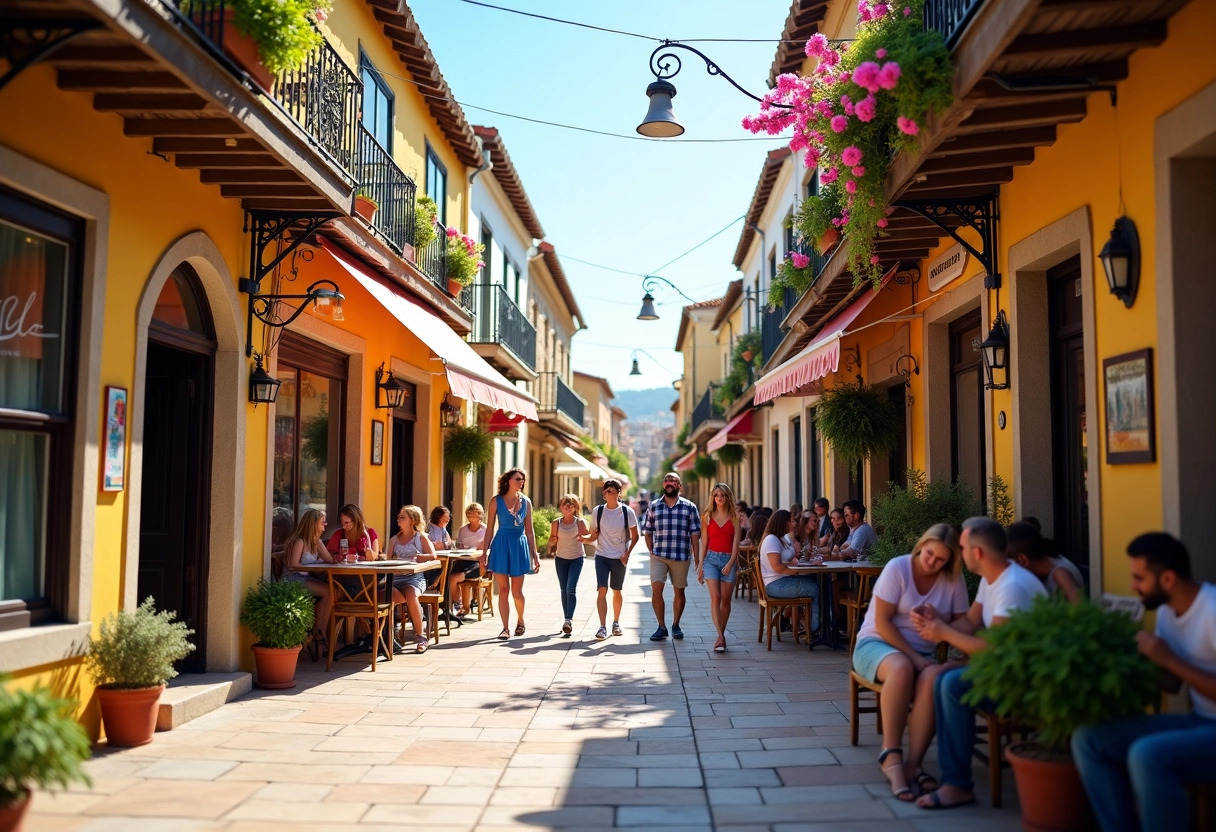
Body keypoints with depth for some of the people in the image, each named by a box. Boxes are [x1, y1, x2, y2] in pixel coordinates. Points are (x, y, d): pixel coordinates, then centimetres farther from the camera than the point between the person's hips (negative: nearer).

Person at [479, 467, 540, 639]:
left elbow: (529, 531, 9)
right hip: (501, 545, -1)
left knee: (516, 591, 4)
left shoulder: (526, 502, 6)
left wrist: (534, 554, 5)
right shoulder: (497, 501, 0)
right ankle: (505, 628, 8)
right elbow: (489, 528, 2)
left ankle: (520, 621, 29)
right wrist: (485, 552, -3)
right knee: (503, 590, 0)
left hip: (519, 545, 1)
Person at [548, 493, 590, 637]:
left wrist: (582, 538, -24)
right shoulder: (556, 523, 0)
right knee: (564, 591, 7)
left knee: (571, 589, -15)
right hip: (561, 559, 3)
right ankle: (567, 620, 14)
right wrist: (553, 540, -16)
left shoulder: (579, 522, -6)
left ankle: (569, 620, -19)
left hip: (576, 559, -3)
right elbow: (551, 541, 5)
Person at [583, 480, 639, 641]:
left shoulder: (627, 512, -8)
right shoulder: (598, 510, -3)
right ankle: (602, 627, -11)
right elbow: (595, 534, 5)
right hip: (601, 556, 0)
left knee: (617, 591, 12)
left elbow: (634, 536, 1)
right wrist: (585, 538, -16)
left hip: (619, 558, 0)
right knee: (602, 590, -12)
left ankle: (616, 623, 32)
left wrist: (628, 553, -11)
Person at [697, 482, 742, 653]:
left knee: (726, 600, 3)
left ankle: (721, 636, 14)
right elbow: (704, 542, 10)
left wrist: (731, 563, -15)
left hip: (729, 559, 0)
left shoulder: (734, 517, 4)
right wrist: (700, 564, 6)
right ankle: (721, 637, -17)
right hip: (711, 558, 0)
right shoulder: (708, 517, 8)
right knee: (715, 598, -12)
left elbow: (736, 543, -2)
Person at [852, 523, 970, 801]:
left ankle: (913, 763, -30)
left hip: (921, 653, 3)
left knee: (933, 679, -34)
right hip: (876, 643, -3)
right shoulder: (897, 568, -9)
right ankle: (891, 756, -31)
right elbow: (882, 622, -12)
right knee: (901, 668, -38)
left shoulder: (954, 580, 1)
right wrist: (913, 656, -20)